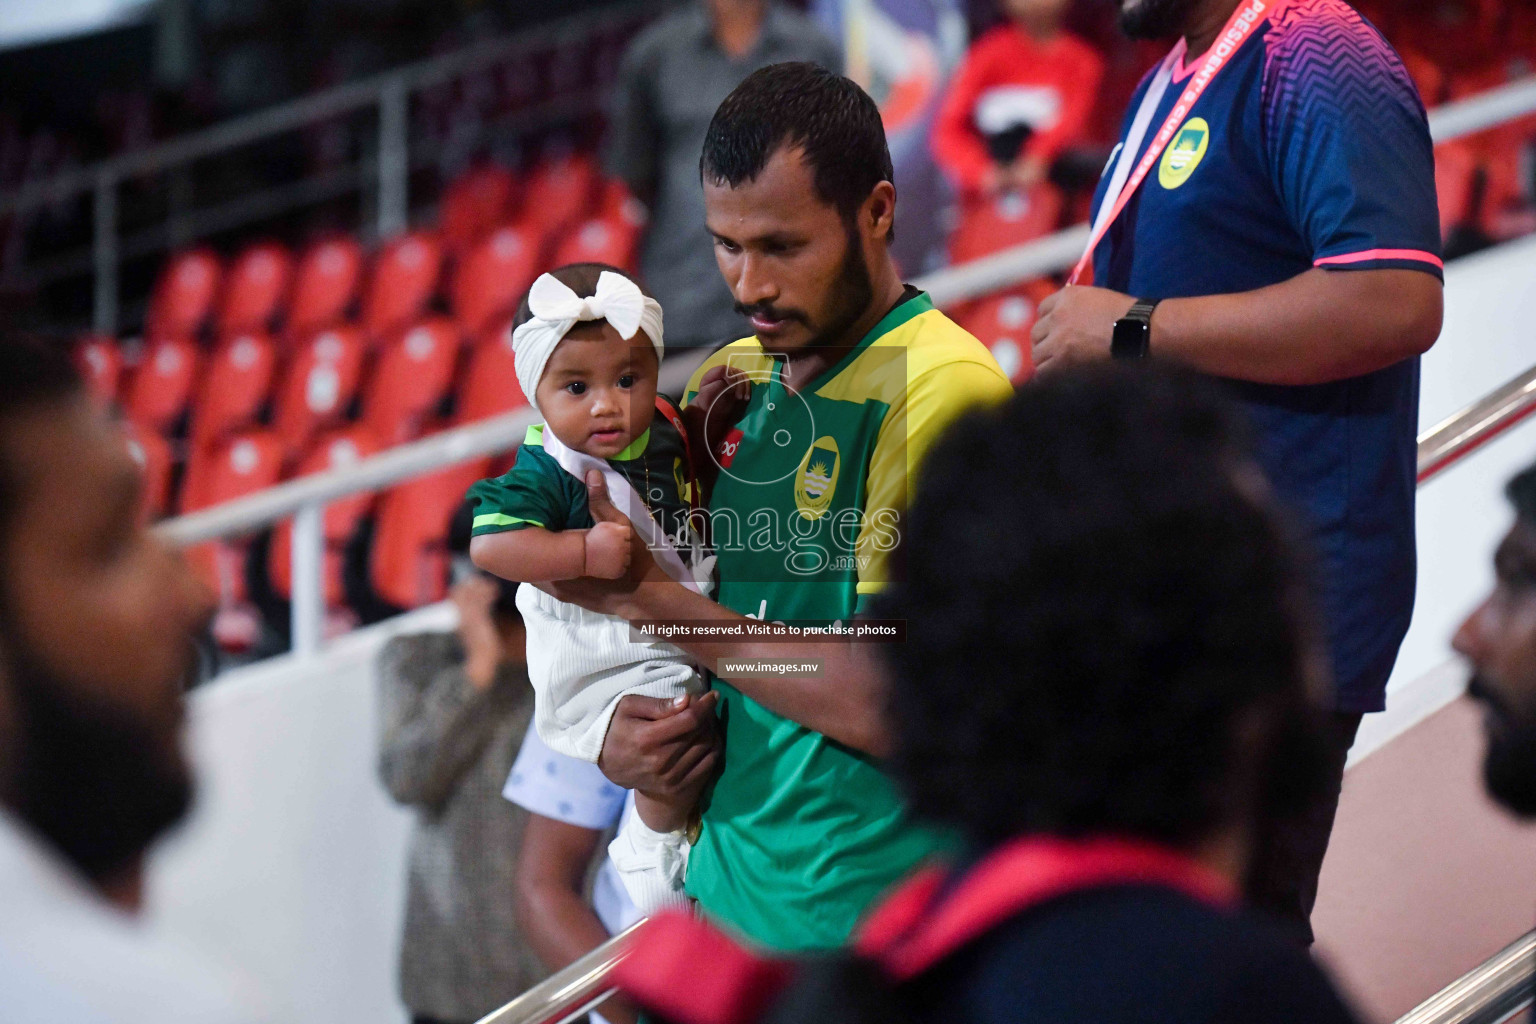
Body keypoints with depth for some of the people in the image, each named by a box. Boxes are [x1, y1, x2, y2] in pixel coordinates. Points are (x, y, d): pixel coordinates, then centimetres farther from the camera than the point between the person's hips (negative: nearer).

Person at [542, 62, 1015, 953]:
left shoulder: (943, 393, -16)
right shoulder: (731, 381, 8)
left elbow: (891, 705, -22)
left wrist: (653, 599, -12)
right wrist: (616, 730, -5)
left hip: (861, 934, -7)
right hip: (724, 894, 7)